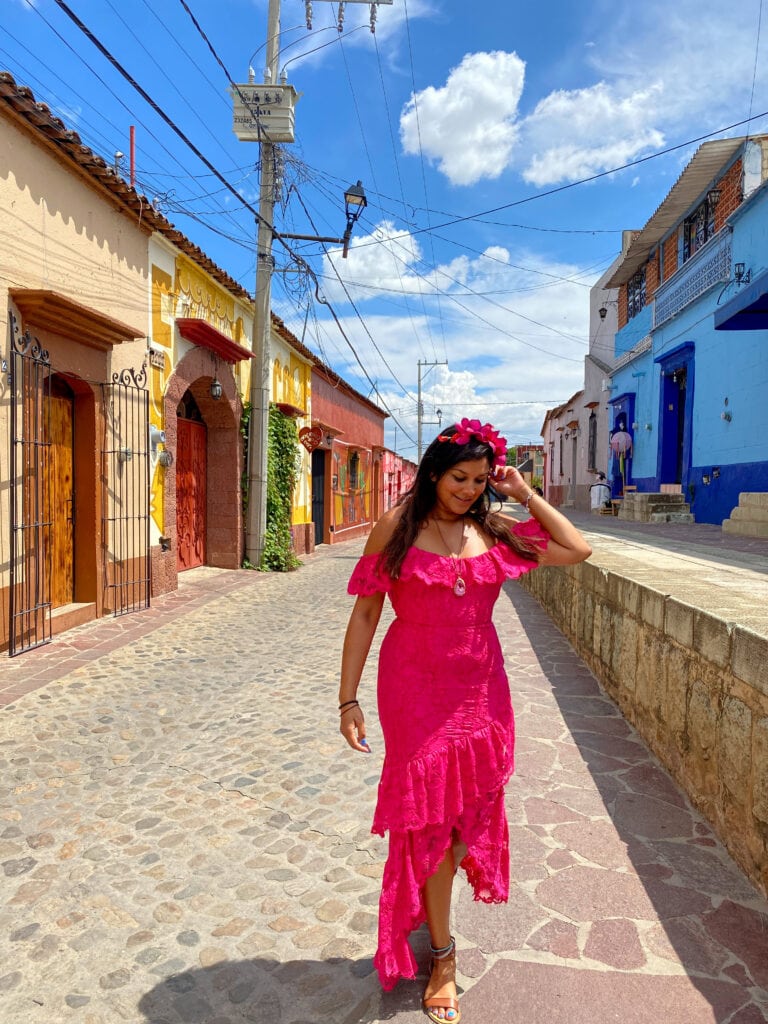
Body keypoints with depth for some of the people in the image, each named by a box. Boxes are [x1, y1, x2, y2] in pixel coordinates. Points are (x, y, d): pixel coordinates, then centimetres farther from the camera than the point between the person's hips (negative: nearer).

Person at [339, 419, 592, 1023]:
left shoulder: (495, 532, 2)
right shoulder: (398, 528, -6)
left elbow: (578, 550, 6)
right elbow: (365, 613, -5)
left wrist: (526, 496, 0)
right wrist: (348, 700, -7)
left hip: (481, 692, 4)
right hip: (416, 690, -3)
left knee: (470, 810, 15)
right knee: (430, 816, 5)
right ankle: (443, 956, 26)